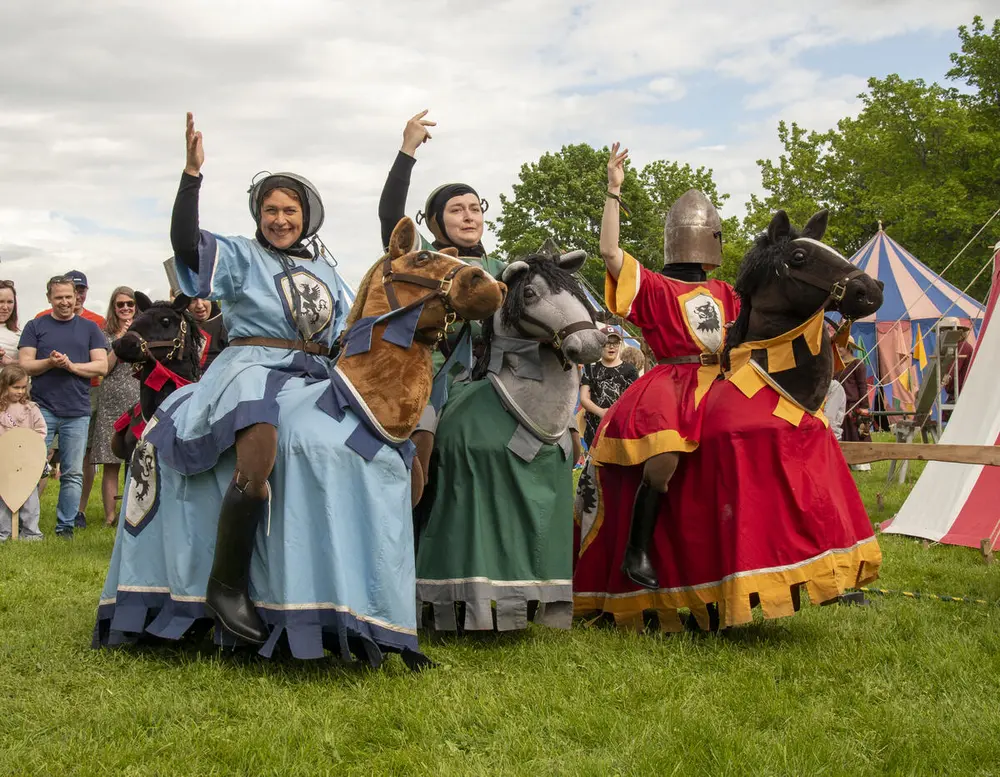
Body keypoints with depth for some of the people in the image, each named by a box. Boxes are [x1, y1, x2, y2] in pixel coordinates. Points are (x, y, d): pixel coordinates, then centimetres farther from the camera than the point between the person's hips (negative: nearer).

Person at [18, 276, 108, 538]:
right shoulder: (35, 327, 8)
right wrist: (49, 362, -16)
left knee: (73, 474, 3)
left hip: (77, 412, 1)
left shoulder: (89, 328, 10)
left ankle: (65, 526, 11)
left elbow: (102, 366, 2)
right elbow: (24, 365, 1)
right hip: (42, 409, -1)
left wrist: (71, 365, -13)